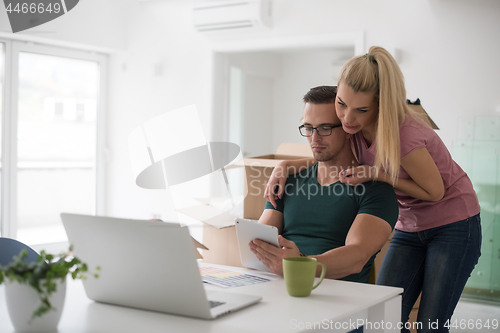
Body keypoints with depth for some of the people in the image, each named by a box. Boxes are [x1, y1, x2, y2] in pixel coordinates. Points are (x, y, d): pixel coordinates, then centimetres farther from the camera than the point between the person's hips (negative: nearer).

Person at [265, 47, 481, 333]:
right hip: (409, 227, 6)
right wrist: (285, 167, -9)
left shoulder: (404, 135, -32)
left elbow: (434, 191, -17)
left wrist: (375, 174, -25)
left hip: (454, 225, -6)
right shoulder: (353, 126, -12)